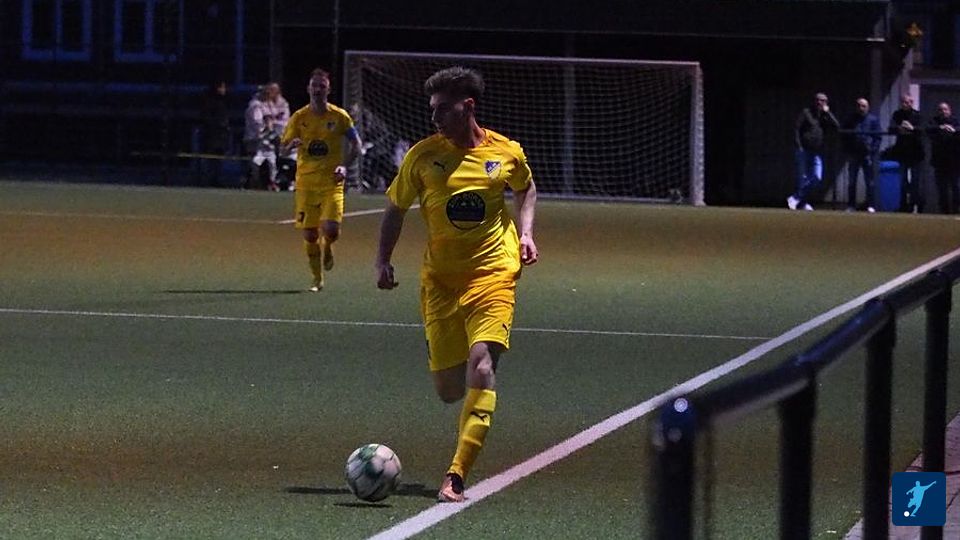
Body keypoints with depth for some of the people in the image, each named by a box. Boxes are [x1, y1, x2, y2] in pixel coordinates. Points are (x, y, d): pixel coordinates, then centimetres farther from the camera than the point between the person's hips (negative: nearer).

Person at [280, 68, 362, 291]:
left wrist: (344, 165, -9)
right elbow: (282, 149, 6)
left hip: (332, 182, -1)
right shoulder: (299, 117, 2)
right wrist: (291, 144, -18)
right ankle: (317, 279, 17)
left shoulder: (339, 116, -1)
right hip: (306, 183, 1)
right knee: (309, 234, -1)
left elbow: (356, 145, 7)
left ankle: (327, 247, 20)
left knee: (331, 229, -17)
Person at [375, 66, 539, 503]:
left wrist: (526, 232, 6)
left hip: (492, 274, -1)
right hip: (439, 278, 1)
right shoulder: (423, 155, -1)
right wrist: (383, 260, 1)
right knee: (448, 389, -1)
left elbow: (526, 189, 21)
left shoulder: (507, 153, 0)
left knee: (481, 363, -22)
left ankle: (456, 477, -22)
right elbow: (396, 208, 10)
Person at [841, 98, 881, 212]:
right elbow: (845, 136, 12)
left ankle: (870, 206, 3)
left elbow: (878, 137, 2)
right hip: (853, 154, 2)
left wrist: (873, 151, -8)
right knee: (851, 182, 3)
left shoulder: (873, 120, 4)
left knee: (869, 182, 0)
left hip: (868, 154, -2)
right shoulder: (850, 119, 10)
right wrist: (847, 151, 2)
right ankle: (851, 205, 7)